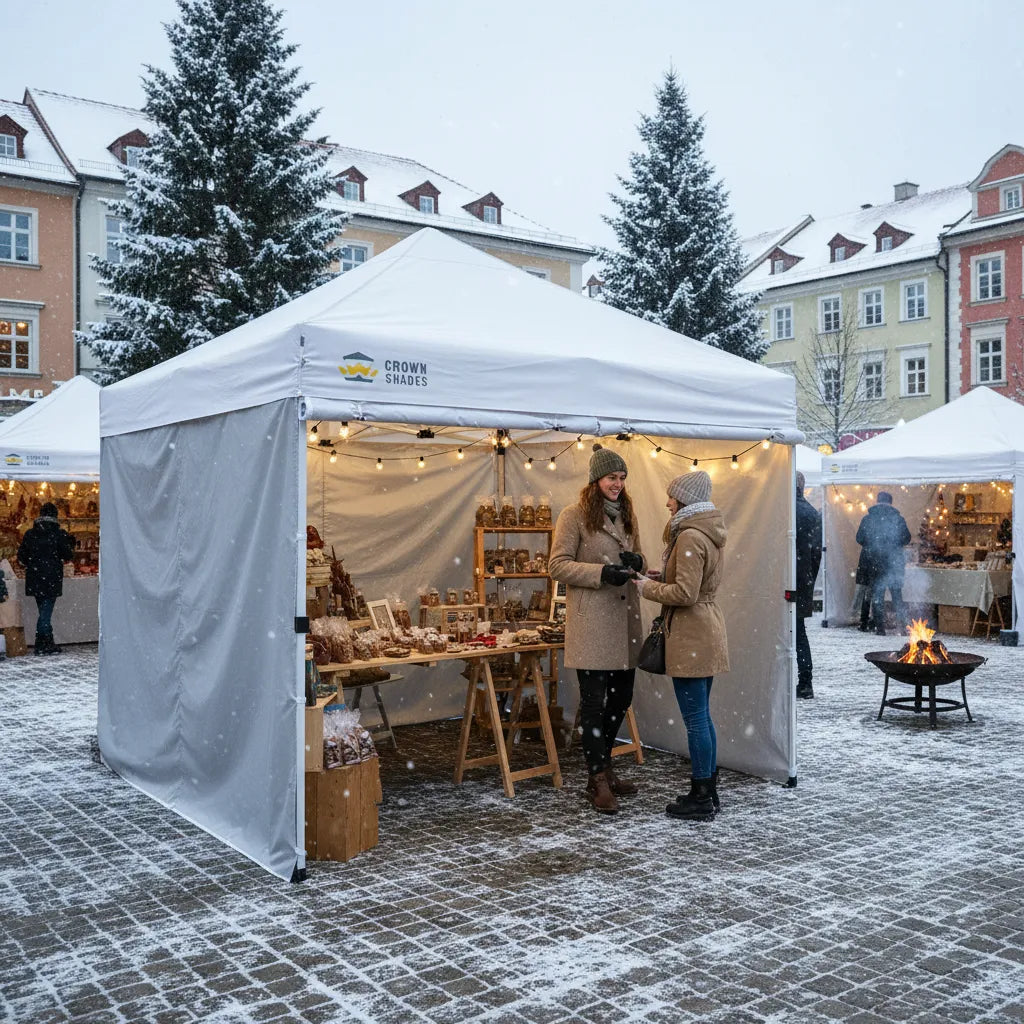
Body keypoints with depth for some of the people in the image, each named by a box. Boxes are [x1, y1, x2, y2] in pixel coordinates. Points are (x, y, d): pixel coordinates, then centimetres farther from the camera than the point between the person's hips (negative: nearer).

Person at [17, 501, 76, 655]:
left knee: (44, 610, 14)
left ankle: (46, 644, 16)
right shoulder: (59, 534, -7)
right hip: (52, 578, -4)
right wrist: (70, 545, 14)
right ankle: (44, 645, -4)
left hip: (35, 579, 4)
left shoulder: (30, 533, 4)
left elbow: (21, 556, 7)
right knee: (46, 611, -2)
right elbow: (68, 556, -5)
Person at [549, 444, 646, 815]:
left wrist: (637, 562, -2)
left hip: (624, 619, 7)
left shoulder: (626, 516, 15)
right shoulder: (574, 516, -6)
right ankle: (599, 779, 10)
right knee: (594, 701, -1)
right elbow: (557, 565, -9)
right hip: (591, 622, -7)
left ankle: (602, 763, 32)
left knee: (621, 697, 14)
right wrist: (602, 573, -20)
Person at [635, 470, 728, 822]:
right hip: (707, 631, 10)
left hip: (690, 635, -10)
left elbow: (685, 593, -23)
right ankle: (709, 792, 24)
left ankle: (701, 800, 6)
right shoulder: (709, 533, 14)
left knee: (694, 718, -2)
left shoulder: (690, 537, -18)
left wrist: (648, 587, -9)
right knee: (701, 716, 16)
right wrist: (658, 578, 13)